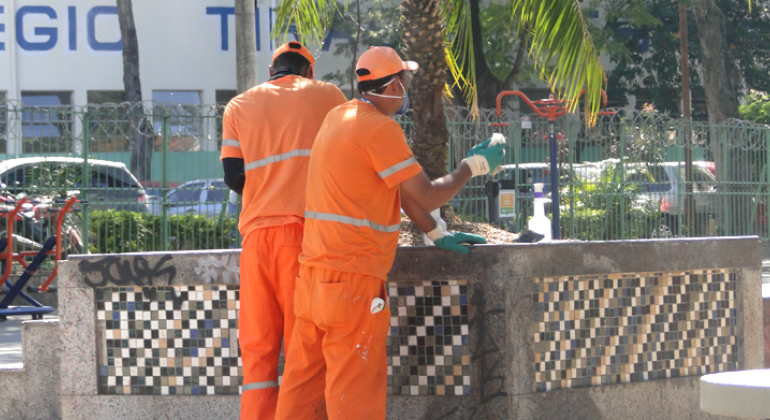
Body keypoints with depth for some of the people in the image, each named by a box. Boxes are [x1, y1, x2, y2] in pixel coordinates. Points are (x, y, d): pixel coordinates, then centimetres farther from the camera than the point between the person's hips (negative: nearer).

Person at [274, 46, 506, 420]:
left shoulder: (338, 118, 15)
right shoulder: (380, 128, -13)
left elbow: (400, 184, 20)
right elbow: (427, 196, -12)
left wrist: (436, 234, 23)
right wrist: (474, 165, 3)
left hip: (314, 270, 9)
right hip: (352, 277, -9)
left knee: (305, 380, 10)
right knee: (355, 388, -7)